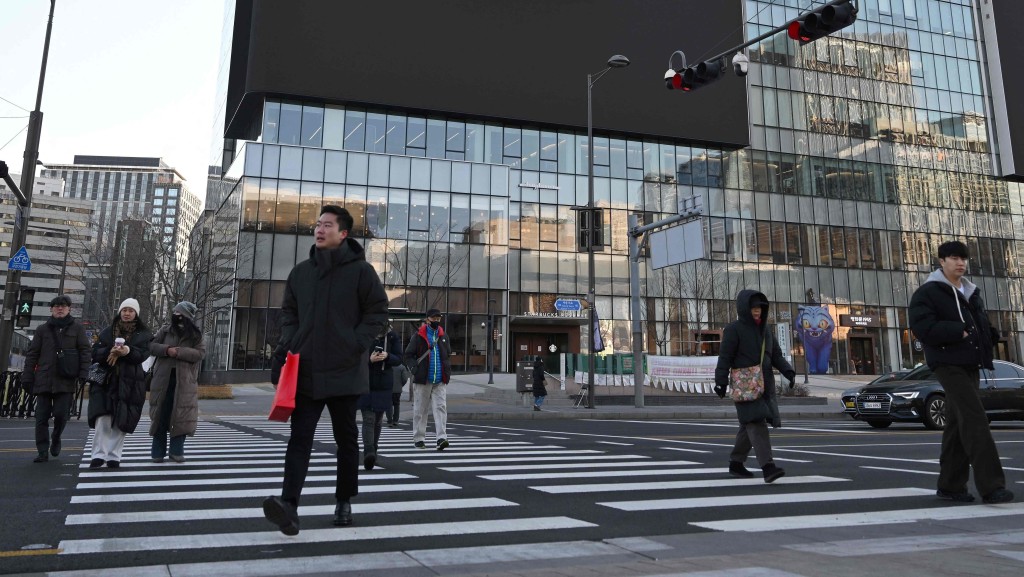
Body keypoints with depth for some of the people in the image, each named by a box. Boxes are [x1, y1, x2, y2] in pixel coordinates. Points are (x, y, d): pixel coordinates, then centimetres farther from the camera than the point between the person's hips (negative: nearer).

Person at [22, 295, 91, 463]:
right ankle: (42, 452, 8)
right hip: (44, 380, 2)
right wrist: (27, 377, 3)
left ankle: (56, 439, 24)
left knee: (61, 414, -4)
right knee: (42, 417, 1)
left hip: (66, 380, -2)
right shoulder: (42, 329, 11)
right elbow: (32, 354, 10)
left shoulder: (77, 328, 7)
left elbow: (85, 352, 2)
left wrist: (83, 375, -8)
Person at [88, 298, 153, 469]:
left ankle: (114, 456, 9)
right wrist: (109, 351, -17)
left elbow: (143, 355, -6)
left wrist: (128, 351, -25)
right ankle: (99, 455, -7)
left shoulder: (143, 334, 8)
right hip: (106, 380, 1)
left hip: (130, 383, -1)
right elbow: (95, 352, 4)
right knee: (103, 418, -11)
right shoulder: (107, 332, 13)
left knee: (121, 422, 1)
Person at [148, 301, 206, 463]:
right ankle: (158, 451, 15)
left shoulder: (196, 335, 2)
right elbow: (151, 345, 3)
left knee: (181, 416, -1)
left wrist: (178, 352, -19)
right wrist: (166, 349, -14)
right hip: (163, 379, 2)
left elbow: (200, 353, -11)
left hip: (184, 382, -1)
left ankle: (177, 450, 10)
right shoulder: (165, 330, 8)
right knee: (160, 414, 6)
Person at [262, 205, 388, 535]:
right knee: (300, 437, -6)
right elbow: (289, 312, 16)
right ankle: (289, 504, -13)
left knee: (346, 439, 11)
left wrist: (357, 344, -13)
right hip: (305, 371, 3)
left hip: (345, 372, -3)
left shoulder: (361, 270, -4)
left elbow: (378, 310, -3)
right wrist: (289, 344, 1)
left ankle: (344, 501, 24)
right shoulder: (300, 272, 9)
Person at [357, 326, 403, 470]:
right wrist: (369, 360, -20)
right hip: (365, 384, -3)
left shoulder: (392, 337, 4)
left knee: (378, 420, 11)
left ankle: (373, 452, 24)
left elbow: (399, 359, 3)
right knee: (368, 419, -12)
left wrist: (388, 356, -17)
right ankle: (368, 453, -19)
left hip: (384, 385, 3)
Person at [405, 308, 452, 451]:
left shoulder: (443, 336, 13)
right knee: (420, 410, 5)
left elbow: (448, 355, 23)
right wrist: (414, 369, -13)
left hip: (439, 381, 3)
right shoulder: (419, 336, -1)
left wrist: (447, 371, 10)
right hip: (422, 380, -3)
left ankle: (441, 438, -11)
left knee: (441, 407, -7)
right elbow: (408, 355, 0)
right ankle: (418, 438, 15)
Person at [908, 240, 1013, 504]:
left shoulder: (971, 292, 20)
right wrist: (960, 332, -19)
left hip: (969, 364, 8)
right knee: (975, 420, -16)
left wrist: (990, 336, 4)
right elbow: (923, 328, -17)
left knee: (958, 425, 10)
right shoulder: (927, 292, -6)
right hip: (949, 364, -8)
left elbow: (981, 323, 26)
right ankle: (991, 486, -16)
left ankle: (950, 485, 16)